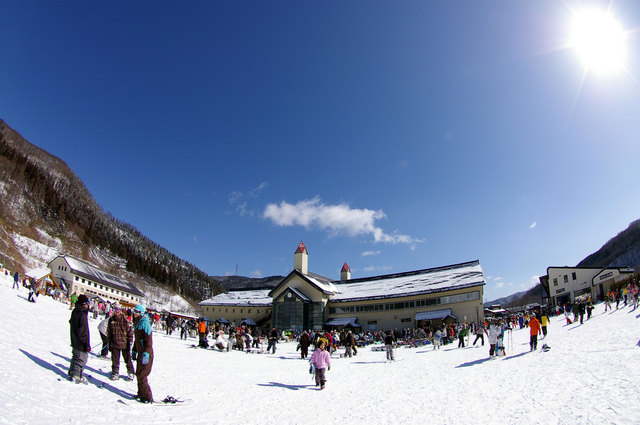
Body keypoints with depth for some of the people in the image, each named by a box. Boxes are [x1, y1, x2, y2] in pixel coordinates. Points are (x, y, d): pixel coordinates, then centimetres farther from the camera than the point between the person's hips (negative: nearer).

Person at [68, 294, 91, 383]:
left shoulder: (75, 311, 5)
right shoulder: (82, 314, -24)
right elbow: (83, 331, -24)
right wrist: (87, 344, -19)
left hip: (74, 341, 9)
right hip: (81, 343, -9)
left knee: (75, 357, 23)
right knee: (82, 359, 3)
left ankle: (71, 373, 32)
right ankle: (76, 376, 9)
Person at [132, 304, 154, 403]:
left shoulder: (145, 323, -16)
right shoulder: (137, 323, 13)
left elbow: (149, 340, -20)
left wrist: (146, 354, -25)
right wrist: (134, 351, 23)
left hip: (146, 354, -9)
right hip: (140, 353, 9)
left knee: (141, 375, -6)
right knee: (138, 374, 13)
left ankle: (148, 397, 1)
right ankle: (141, 394, 25)